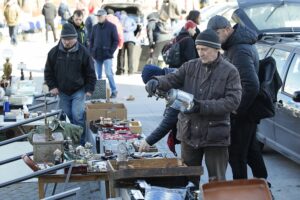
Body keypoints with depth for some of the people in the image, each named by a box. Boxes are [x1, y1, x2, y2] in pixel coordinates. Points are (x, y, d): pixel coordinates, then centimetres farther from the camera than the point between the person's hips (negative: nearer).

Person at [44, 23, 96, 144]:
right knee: (65, 117, 10)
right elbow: (48, 71, 8)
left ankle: (81, 142, -1)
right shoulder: (54, 52, -3)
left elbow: (90, 73, -2)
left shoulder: (83, 52, -8)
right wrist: (52, 86, -1)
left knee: (78, 116, -12)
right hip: (62, 92, 3)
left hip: (79, 91, -3)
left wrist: (89, 89, -5)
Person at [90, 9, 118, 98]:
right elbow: (92, 40, 18)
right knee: (98, 75, 8)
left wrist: (111, 51, -10)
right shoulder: (95, 27, 12)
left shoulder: (111, 27, -2)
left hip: (107, 55, -5)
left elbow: (116, 40, -3)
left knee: (109, 73, -12)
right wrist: (92, 51, 6)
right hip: (97, 55, 5)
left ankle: (114, 91, 0)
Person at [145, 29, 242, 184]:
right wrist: (156, 82, -27)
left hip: (215, 135, -4)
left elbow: (233, 100, -15)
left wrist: (203, 107, -24)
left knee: (216, 181, 6)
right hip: (189, 133, 4)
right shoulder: (190, 66, 6)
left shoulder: (229, 71, -6)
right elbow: (172, 79, -4)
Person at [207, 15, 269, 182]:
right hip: (247, 110, 11)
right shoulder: (235, 44, 6)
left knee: (236, 153, -2)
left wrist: (237, 111, -24)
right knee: (251, 148, 23)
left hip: (242, 114, -11)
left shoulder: (240, 51, -26)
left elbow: (251, 85, -33)